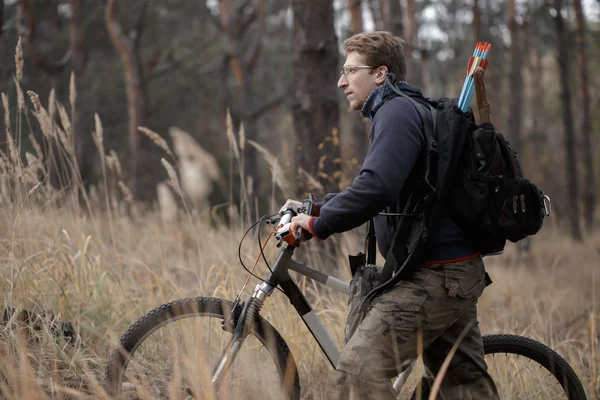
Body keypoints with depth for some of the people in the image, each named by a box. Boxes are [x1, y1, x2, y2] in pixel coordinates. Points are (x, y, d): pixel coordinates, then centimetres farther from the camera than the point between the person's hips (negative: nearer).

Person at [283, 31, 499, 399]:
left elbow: (375, 189, -28)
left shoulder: (397, 111, -13)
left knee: (359, 368, -17)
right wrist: (313, 207, 23)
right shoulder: (408, 110, 20)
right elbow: (375, 187, 30)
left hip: (435, 275, -11)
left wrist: (319, 225, -16)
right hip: (458, 271, 11)